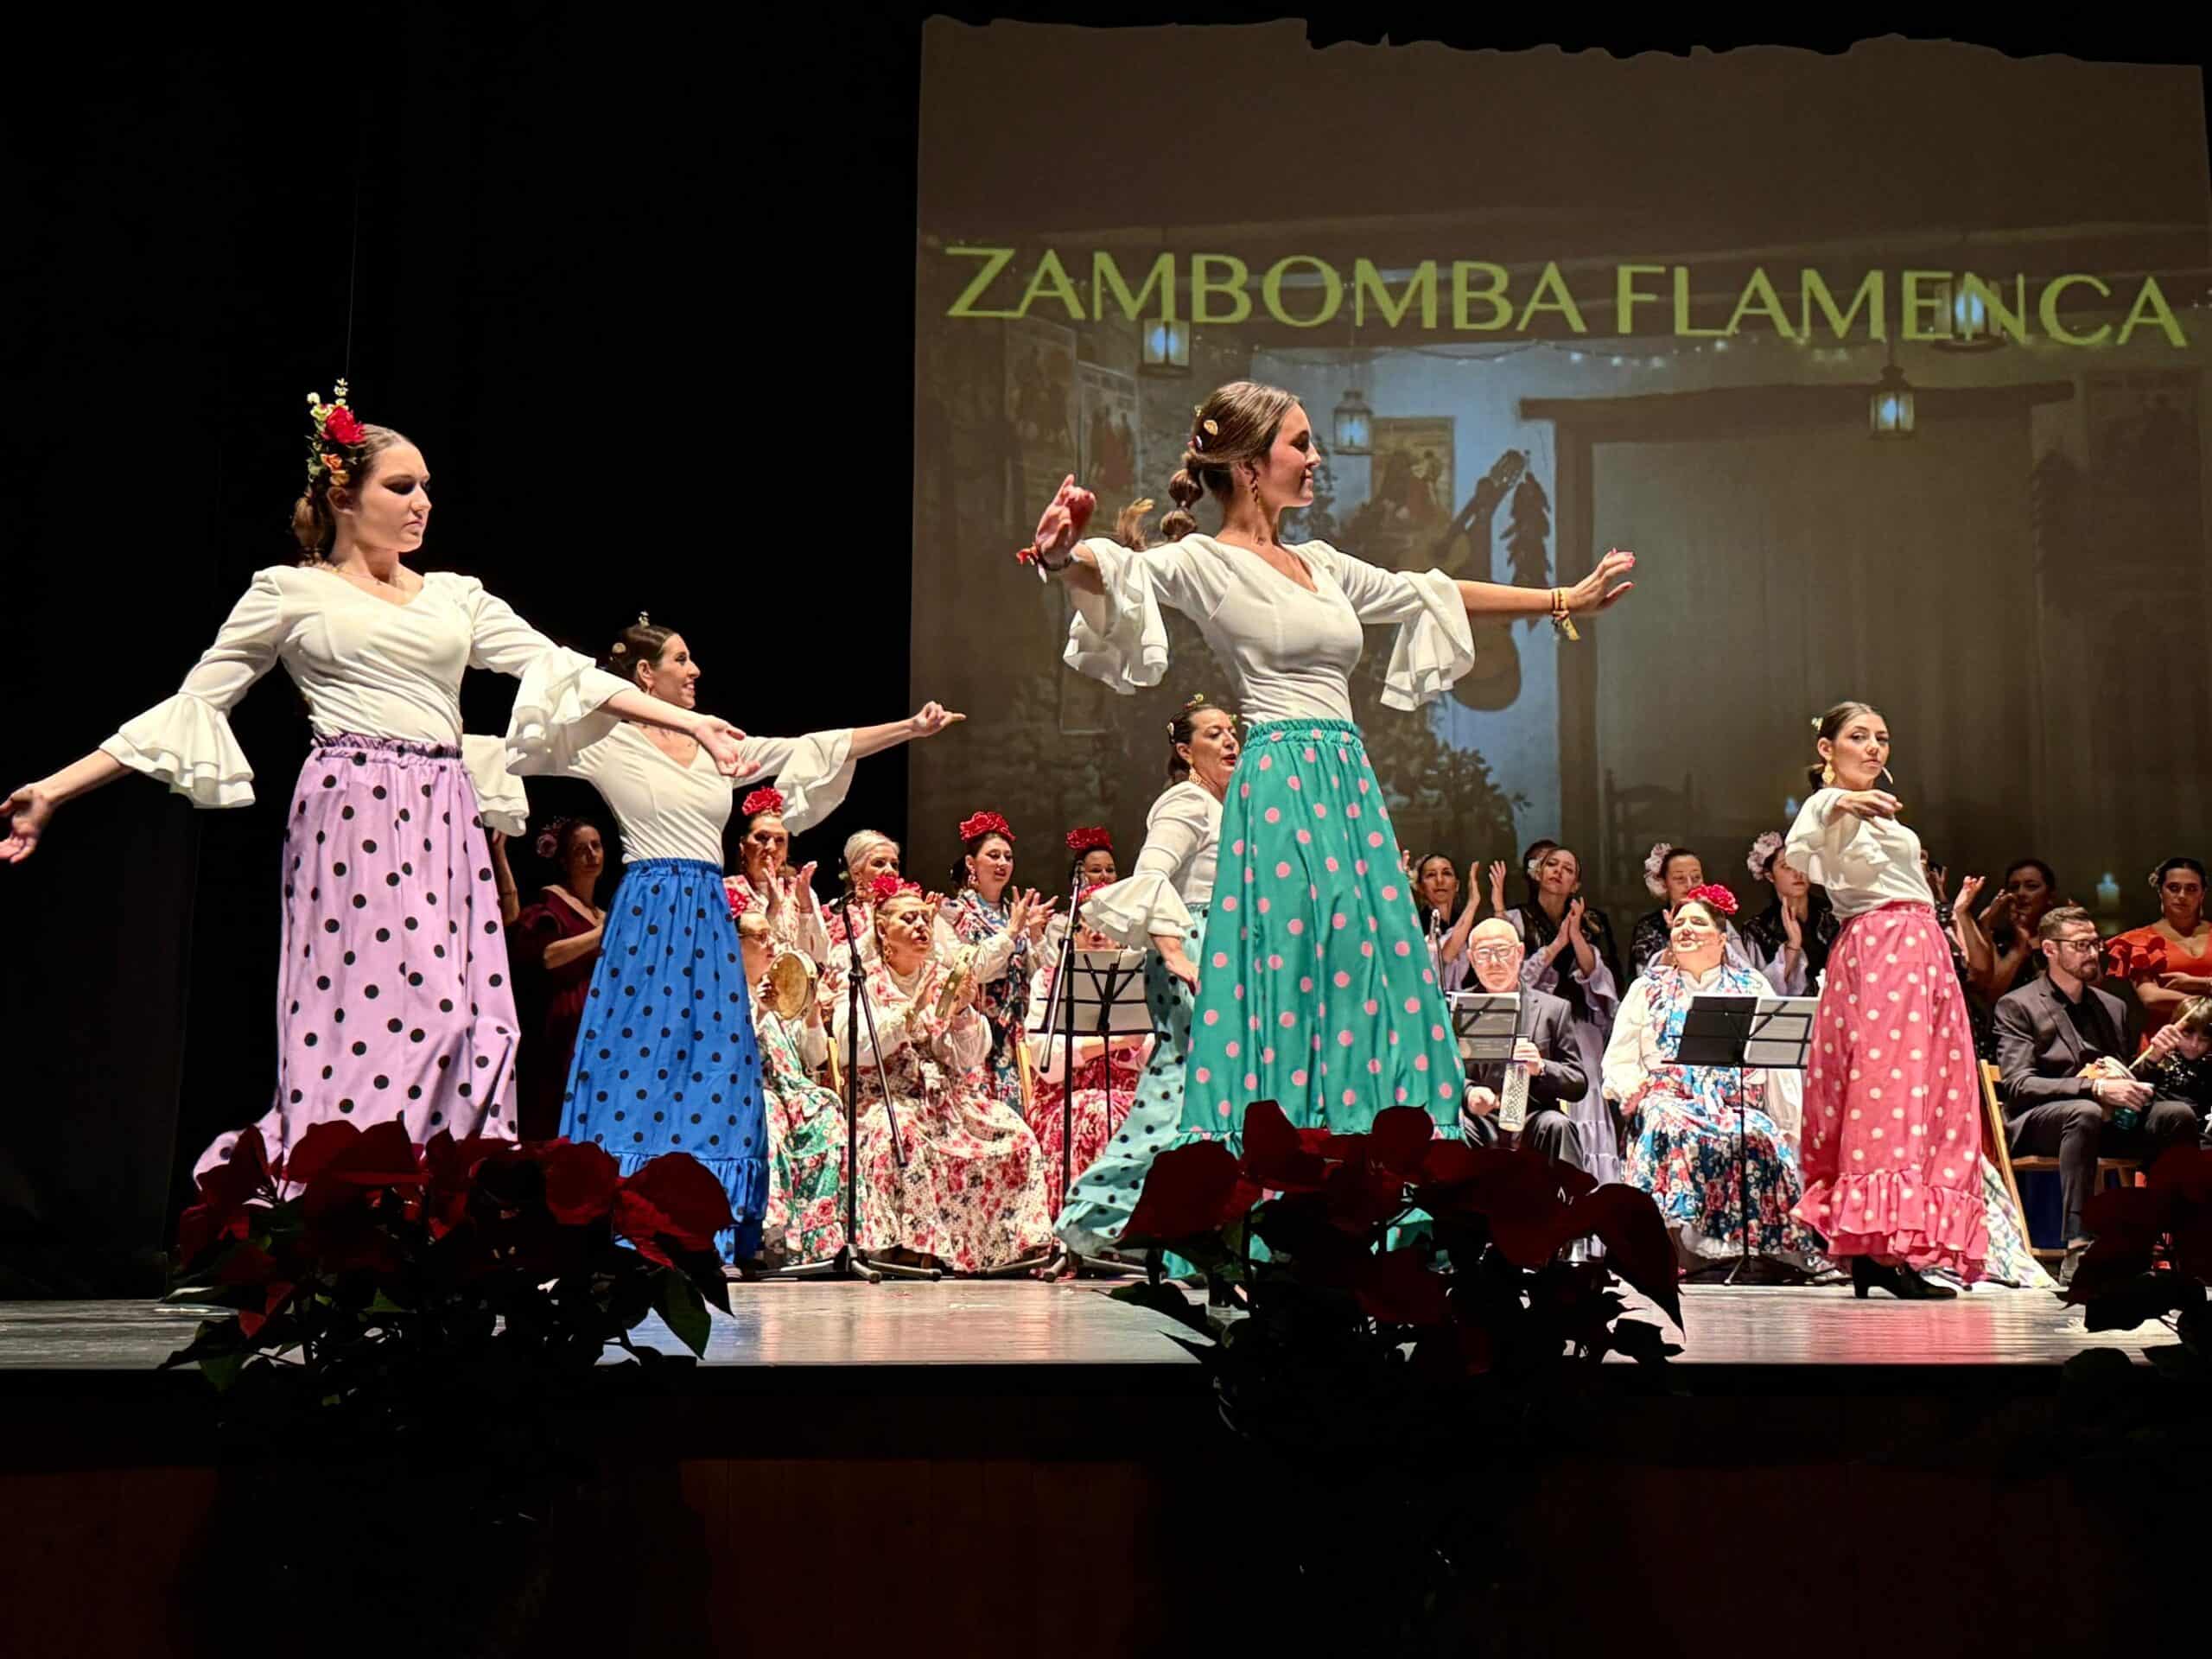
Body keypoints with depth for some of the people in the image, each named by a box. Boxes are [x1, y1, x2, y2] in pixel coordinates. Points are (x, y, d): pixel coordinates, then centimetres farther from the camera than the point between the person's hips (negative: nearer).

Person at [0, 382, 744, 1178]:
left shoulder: (457, 595, 18)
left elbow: (561, 669, 15)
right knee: (366, 1014, -14)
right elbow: (192, 703, 9)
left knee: (462, 1023, -4)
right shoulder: (290, 591, 8)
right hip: (352, 814, -5)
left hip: (443, 823, 5)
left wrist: (688, 720, 6)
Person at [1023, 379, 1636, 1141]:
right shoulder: (1207, 561, -3)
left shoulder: (1319, 564, 19)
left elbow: (1430, 594, 27)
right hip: (1282, 786, -8)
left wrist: (1565, 600, 32)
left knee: (1375, 984, 6)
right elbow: (1121, 567, -22)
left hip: (1350, 786, 8)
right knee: (1293, 982, -9)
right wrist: (1064, 559, -46)